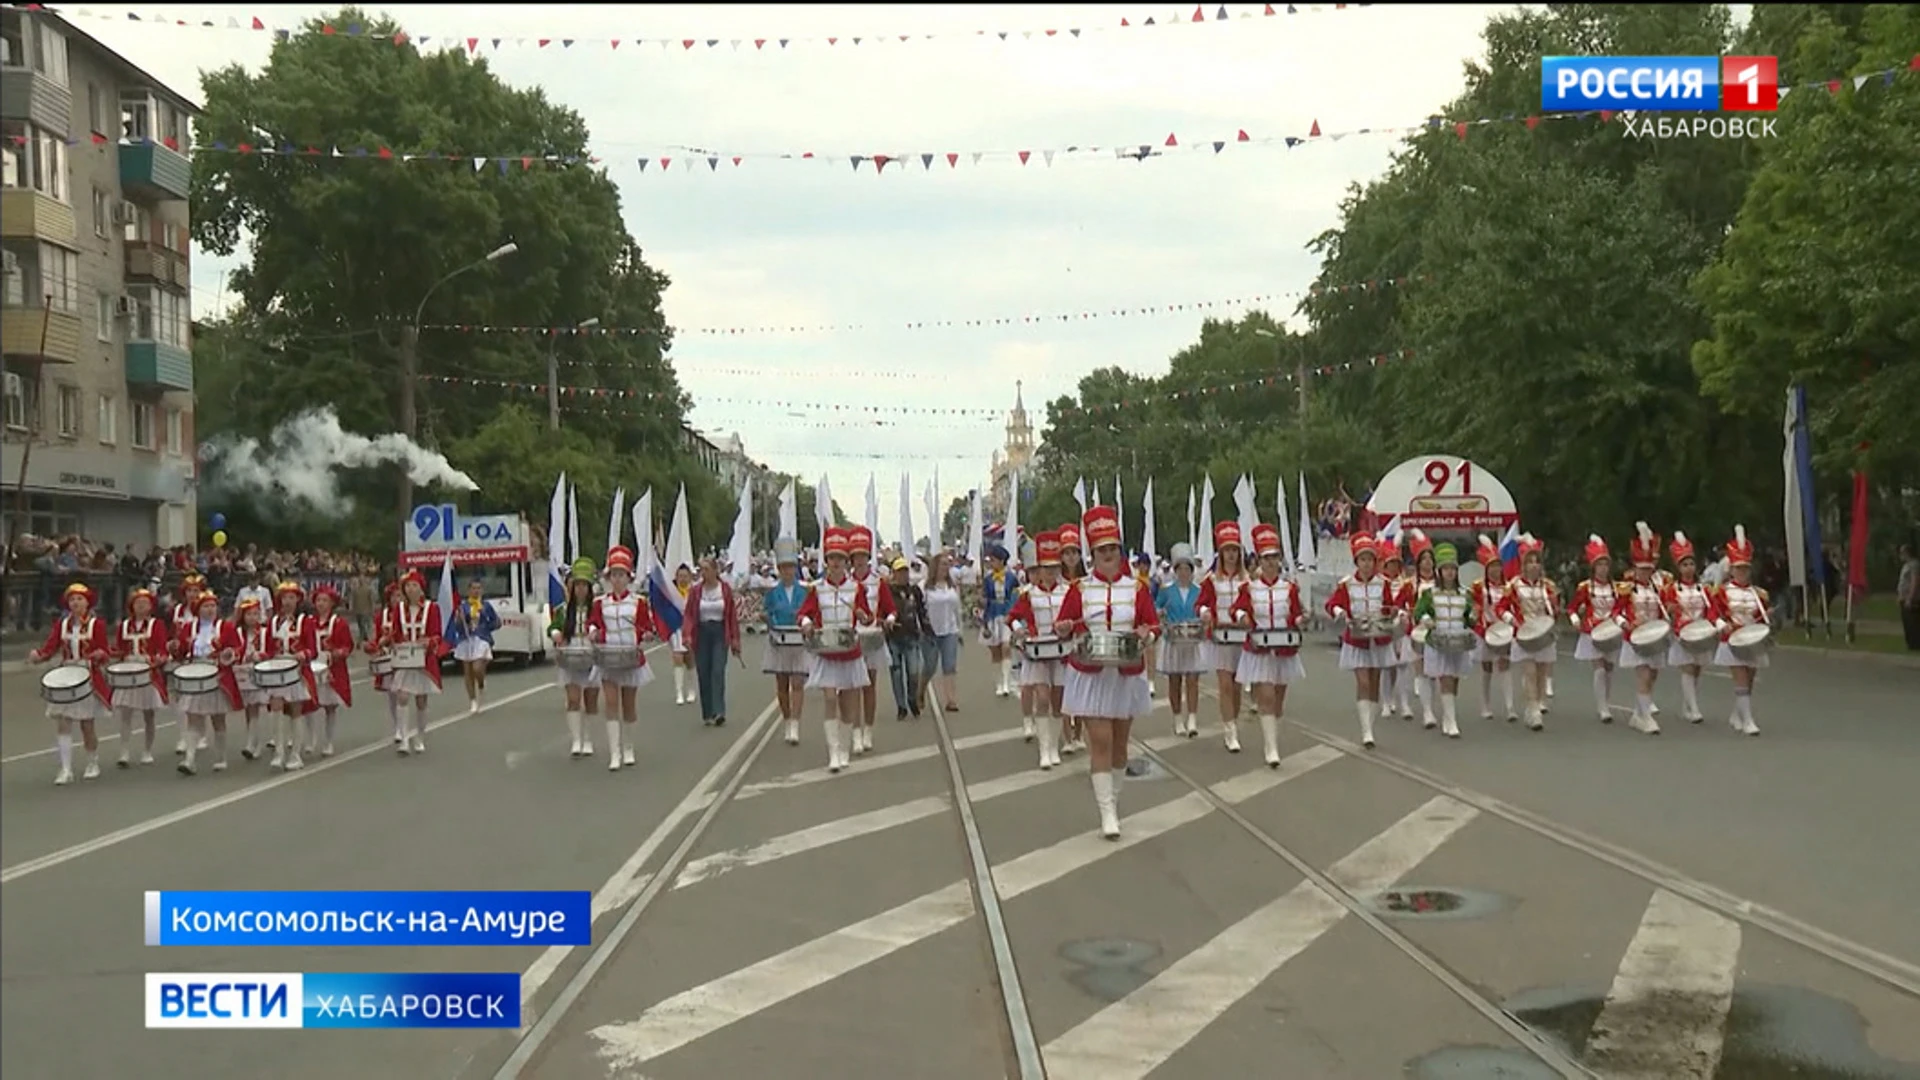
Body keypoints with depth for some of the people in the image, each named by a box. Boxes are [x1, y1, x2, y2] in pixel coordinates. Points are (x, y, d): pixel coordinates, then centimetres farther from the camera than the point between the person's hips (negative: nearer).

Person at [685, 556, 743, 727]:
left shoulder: (726, 589, -1)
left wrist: (735, 639, 0)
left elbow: (732, 614, 1)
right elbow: (689, 614, -1)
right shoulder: (695, 590, 1)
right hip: (702, 633, 2)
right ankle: (707, 714, 11)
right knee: (703, 674, 4)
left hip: (720, 632, -2)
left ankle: (719, 712, -14)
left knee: (718, 671, -12)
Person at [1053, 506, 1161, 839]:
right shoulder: (1080, 588, 0)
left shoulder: (1136, 588, 2)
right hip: (1090, 676, -1)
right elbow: (1063, 627, 5)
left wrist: (1146, 635, -18)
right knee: (1100, 742, -7)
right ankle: (1108, 813, -5)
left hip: (1127, 675, 2)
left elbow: (1153, 624, 5)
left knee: (1119, 742, 11)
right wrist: (1065, 630, -18)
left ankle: (1113, 798, 29)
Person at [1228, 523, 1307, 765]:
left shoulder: (1290, 586, 0)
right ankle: (1271, 750, -10)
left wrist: (1301, 619, -18)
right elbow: (1236, 609, 2)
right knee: (1265, 697, -10)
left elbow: (1296, 615, 5)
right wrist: (1241, 616, -20)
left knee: (1278, 698, 13)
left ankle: (1269, 738, 34)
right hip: (1258, 650, -2)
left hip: (1285, 650, 2)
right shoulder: (1249, 587, -3)